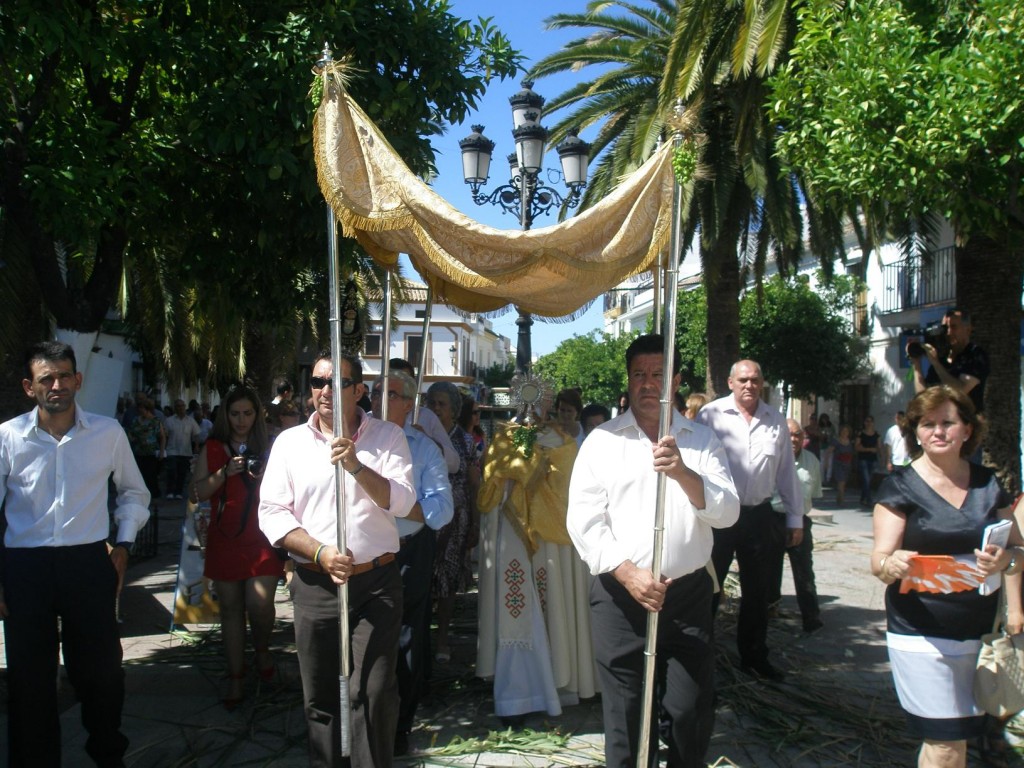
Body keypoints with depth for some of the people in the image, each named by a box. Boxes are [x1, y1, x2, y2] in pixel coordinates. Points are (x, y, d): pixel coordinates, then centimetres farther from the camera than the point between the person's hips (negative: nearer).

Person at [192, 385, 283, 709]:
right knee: (230, 608, 7)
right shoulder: (212, 448, 7)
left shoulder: (269, 448, 6)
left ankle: (262, 648, 20)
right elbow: (199, 491, 1)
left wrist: (267, 477, -12)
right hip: (224, 539, 1)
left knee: (259, 603, -12)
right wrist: (224, 473, -14)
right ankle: (236, 678, 18)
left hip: (261, 536, -1)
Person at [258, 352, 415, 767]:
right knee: (319, 696, 12)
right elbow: (272, 512, -1)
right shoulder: (289, 442, 4)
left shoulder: (387, 436, 1)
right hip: (314, 585, 2)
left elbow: (401, 501, -9)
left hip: (378, 583, -1)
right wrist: (321, 553, -13)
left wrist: (356, 465, -23)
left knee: (374, 693, -2)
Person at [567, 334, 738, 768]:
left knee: (692, 713, 6)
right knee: (626, 718, 7)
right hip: (620, 595, -1)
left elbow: (727, 512, -3)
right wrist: (628, 573, -14)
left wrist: (684, 473, -20)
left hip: (688, 595, 1)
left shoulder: (701, 442, 7)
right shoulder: (602, 441, 3)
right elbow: (584, 521, -3)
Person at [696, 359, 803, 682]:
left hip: (759, 516, 4)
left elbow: (787, 473, 11)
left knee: (757, 592, 16)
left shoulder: (776, 422, 6)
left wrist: (795, 518, 11)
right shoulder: (711, 414, -7)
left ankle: (754, 657, 32)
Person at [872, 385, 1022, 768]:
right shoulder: (901, 485, -6)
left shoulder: (988, 484, 7)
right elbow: (879, 560, -12)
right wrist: (892, 565, -35)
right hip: (922, 633, -4)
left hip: (980, 633, 4)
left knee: (953, 735, 12)